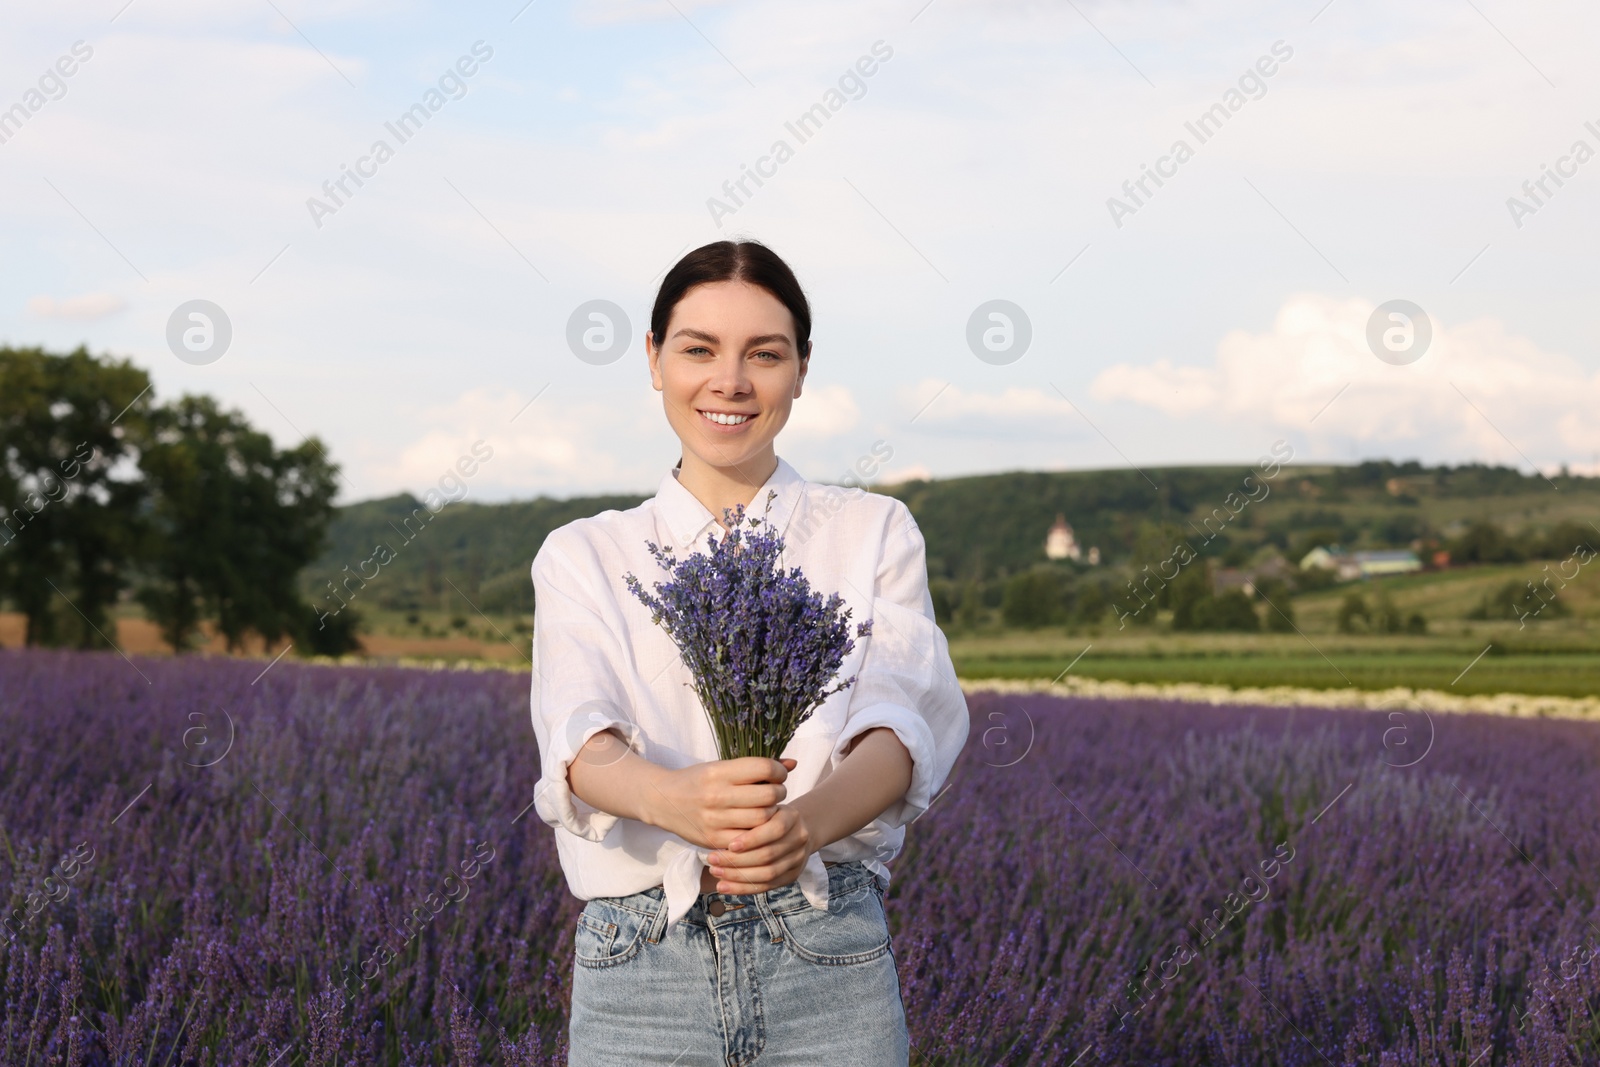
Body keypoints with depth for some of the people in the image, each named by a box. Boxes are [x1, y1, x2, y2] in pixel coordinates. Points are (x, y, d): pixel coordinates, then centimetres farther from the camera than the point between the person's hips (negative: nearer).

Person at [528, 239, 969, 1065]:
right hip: (637, 964, 0)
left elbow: (905, 716, -11)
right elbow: (579, 729, -12)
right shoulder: (583, 557, 6)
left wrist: (811, 817, -33)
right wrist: (672, 798, -35)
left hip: (829, 963, 0)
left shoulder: (873, 533, 5)